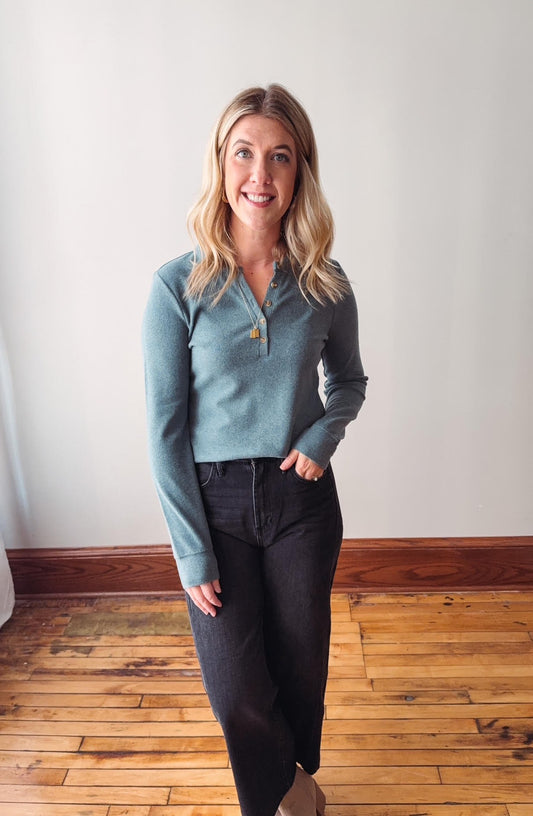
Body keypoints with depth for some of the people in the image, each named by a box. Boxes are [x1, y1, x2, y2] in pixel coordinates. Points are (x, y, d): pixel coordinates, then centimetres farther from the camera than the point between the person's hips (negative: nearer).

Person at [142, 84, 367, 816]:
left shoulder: (326, 286, -4)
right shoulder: (178, 286, -11)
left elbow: (350, 382, 12)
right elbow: (165, 428, -9)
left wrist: (324, 434, -10)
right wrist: (193, 552, -9)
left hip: (302, 497, 2)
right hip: (213, 500, -1)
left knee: (300, 663, 17)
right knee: (235, 685, 6)